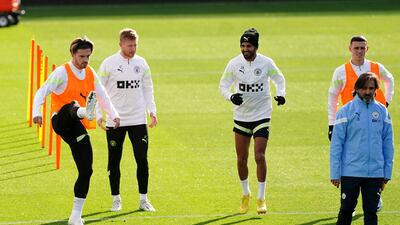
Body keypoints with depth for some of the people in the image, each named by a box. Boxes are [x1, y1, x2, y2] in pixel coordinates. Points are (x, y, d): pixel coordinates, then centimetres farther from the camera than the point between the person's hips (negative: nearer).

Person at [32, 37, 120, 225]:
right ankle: (85, 112, -78)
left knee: (86, 171, 2)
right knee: (72, 106, -40)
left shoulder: (91, 74, 14)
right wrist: (36, 113, -28)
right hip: (62, 121, -6)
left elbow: (102, 96, 20)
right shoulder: (62, 72, -5)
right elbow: (42, 92, -11)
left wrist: (114, 115, 4)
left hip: (79, 128, 6)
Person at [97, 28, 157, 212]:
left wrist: (152, 111, 6)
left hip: (138, 120, 2)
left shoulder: (141, 63, 6)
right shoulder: (109, 64, -4)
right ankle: (116, 199, 14)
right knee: (114, 161, 3)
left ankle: (143, 199, 8)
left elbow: (147, 88, 15)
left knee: (142, 159, -1)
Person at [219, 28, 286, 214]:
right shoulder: (234, 64, -6)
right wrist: (231, 96, -20)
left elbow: (279, 79, 9)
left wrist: (280, 94, -11)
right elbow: (223, 85, 1)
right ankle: (245, 195, 28)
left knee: (259, 156, -11)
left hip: (261, 115, -2)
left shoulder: (266, 63, -8)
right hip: (241, 116, 2)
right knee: (241, 158, 6)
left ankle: (261, 198, -1)